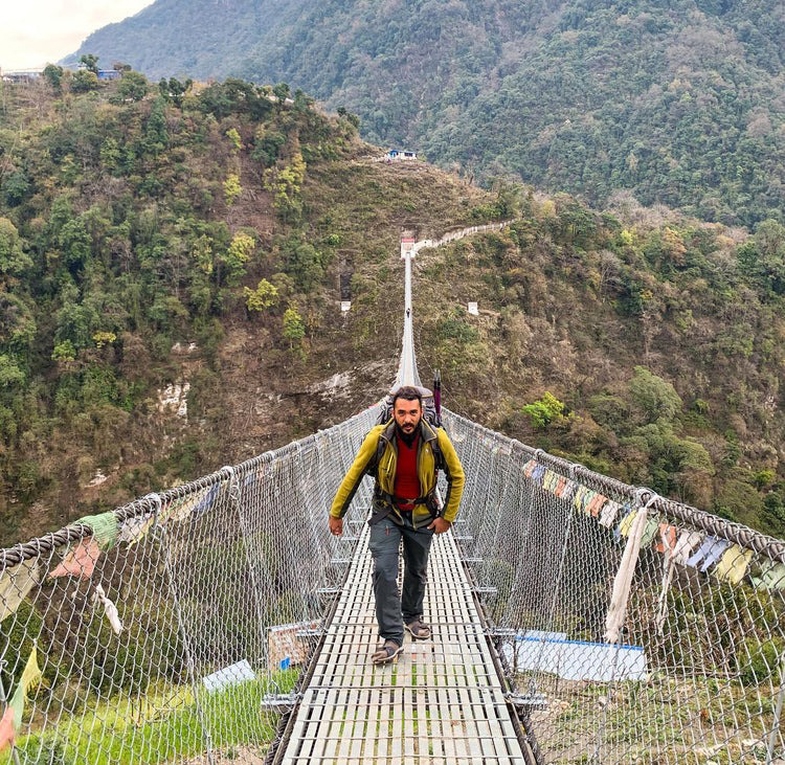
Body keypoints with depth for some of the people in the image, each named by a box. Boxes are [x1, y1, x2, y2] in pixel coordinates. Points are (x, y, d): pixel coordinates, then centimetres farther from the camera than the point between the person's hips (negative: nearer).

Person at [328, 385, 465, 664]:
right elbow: (353, 475, -9)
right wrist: (336, 513, -4)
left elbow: (457, 476, -3)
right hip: (386, 513, -1)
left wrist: (447, 516, -3)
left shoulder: (437, 439, -19)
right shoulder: (378, 437, -21)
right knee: (384, 572, -14)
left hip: (421, 514, 2)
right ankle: (392, 638, -9)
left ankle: (412, 616, 43)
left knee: (417, 572, 17)